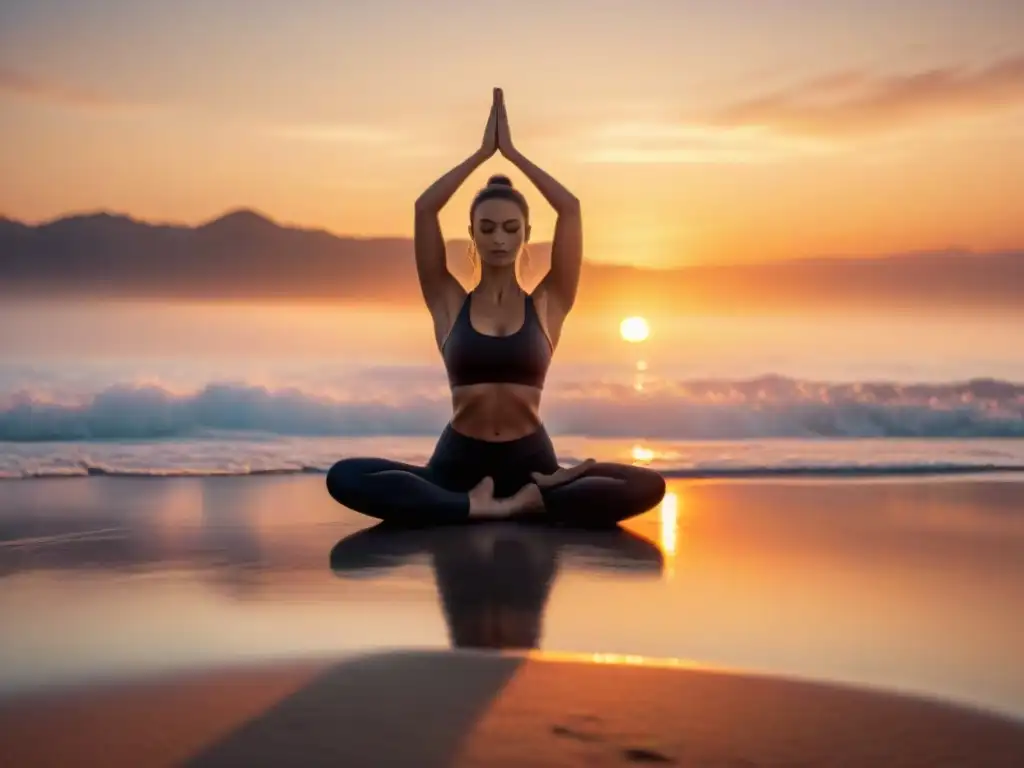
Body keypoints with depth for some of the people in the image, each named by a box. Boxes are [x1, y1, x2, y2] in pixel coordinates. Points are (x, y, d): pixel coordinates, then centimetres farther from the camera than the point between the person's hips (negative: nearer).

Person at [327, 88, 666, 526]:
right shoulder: (449, 303, 7)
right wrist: (482, 152, 6)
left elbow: (570, 208, -1)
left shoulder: (547, 304, 7)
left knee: (647, 487, -25)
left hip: (530, 462, 0)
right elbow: (424, 208, -1)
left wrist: (512, 152, 6)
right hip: (459, 461, 0)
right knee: (345, 477, -27)